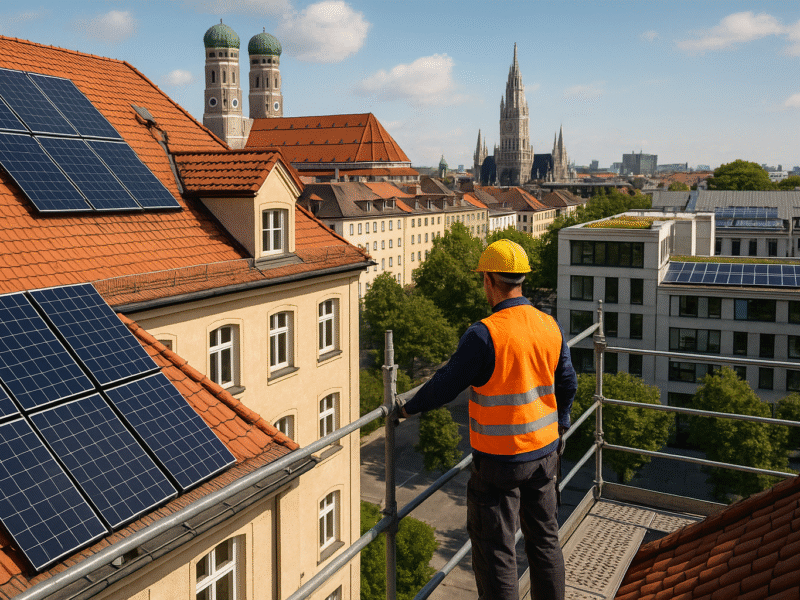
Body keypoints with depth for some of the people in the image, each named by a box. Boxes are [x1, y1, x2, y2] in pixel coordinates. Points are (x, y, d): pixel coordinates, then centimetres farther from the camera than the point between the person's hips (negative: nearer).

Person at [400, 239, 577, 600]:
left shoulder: (484, 335, -22)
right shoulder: (550, 327, -1)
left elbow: (446, 385, -16)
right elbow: (567, 384, 8)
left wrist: (408, 408, 1)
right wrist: (559, 425, 25)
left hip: (499, 460, -6)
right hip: (544, 452, 7)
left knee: (494, 549, 7)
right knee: (544, 539, 20)